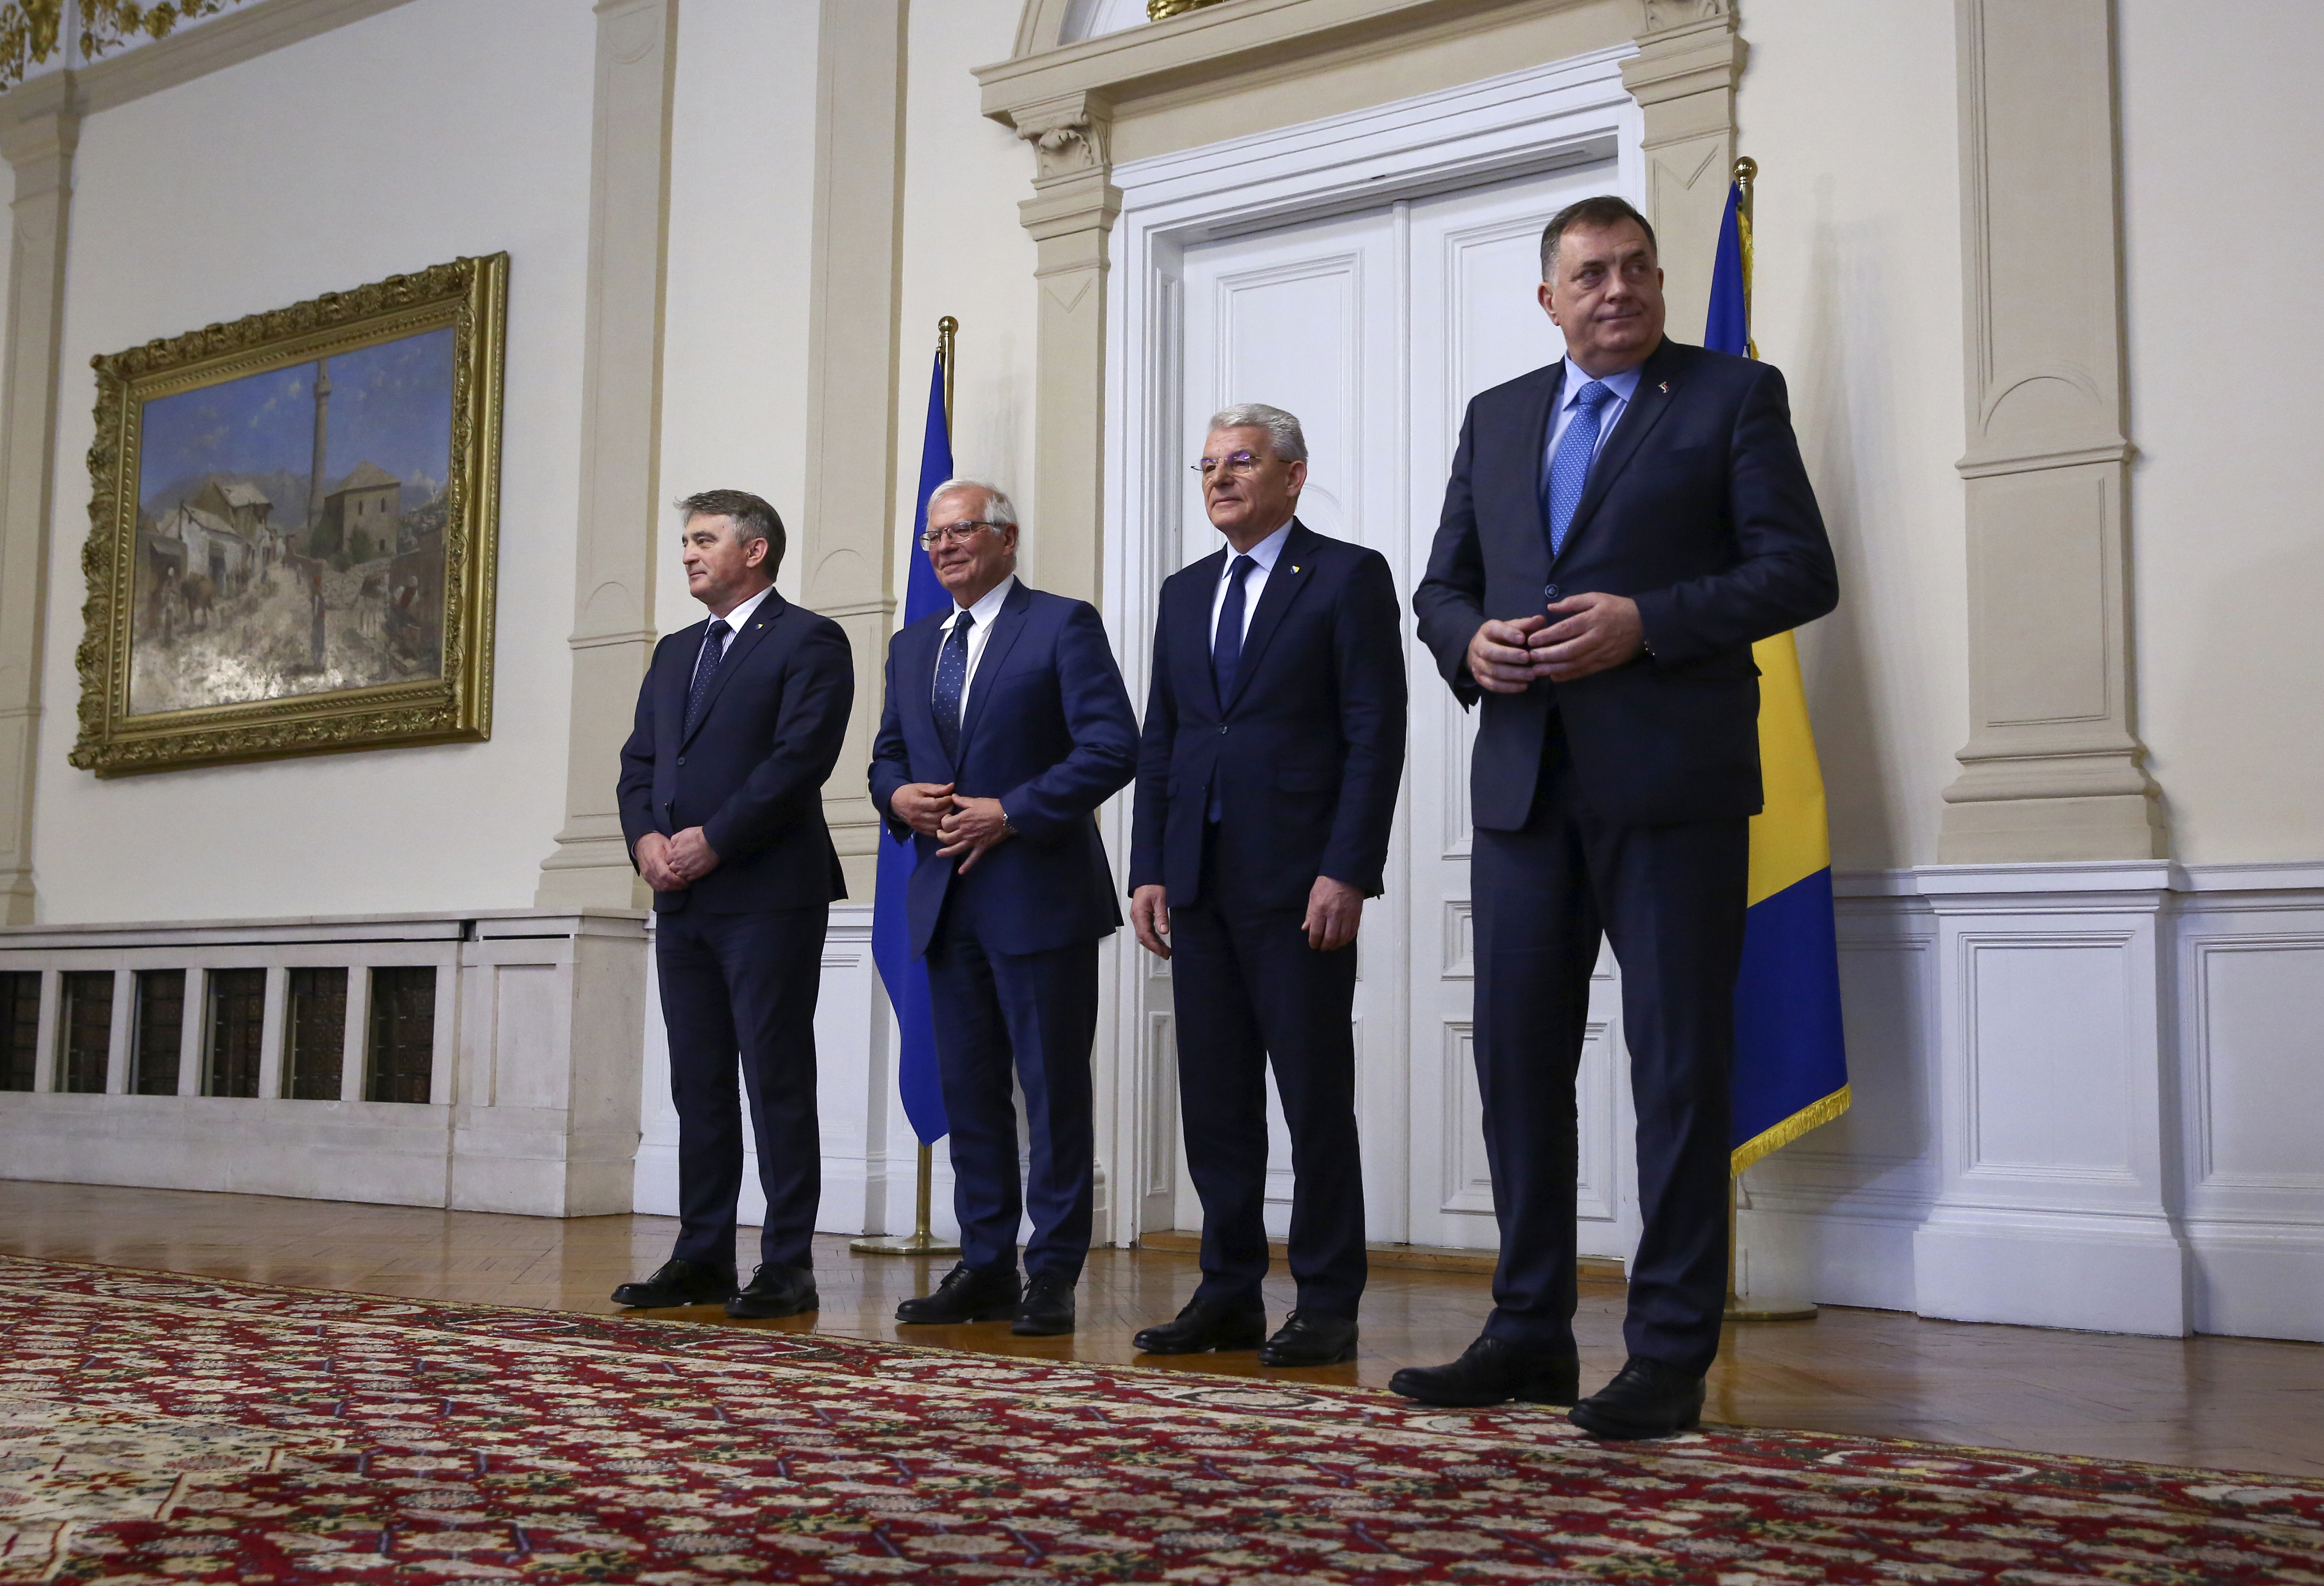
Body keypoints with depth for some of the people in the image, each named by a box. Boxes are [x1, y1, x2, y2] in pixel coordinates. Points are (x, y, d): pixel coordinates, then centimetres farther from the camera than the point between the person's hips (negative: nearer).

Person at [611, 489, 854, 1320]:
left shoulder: (808, 641, -2)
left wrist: (713, 840, -15)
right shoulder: (675, 651, 22)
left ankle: (787, 1264, 1)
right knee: (698, 1084, 9)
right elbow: (640, 761, 17)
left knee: (777, 1081, -4)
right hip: (682, 899, 7)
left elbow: (800, 758, -13)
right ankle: (702, 1257, 16)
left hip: (768, 895, -7)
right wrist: (647, 837, -2)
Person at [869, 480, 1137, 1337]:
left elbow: (1112, 746, -12)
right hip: (947, 898, 7)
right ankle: (986, 1268, 18)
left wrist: (1012, 812, -17)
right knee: (969, 1089, 9)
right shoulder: (912, 646, 18)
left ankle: (1052, 1275, 5)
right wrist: (898, 796, 0)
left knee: (1054, 1090, -2)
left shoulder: (1063, 625, -3)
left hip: (1039, 894, -6)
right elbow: (887, 753, 23)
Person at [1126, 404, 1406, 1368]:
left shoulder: (1349, 576, 0)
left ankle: (1327, 1306, 8)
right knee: (1214, 1103, 8)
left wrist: (1347, 873, -15)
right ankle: (1228, 1295, 18)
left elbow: (1376, 734, -7)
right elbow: (1159, 742, 17)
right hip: (1200, 885, 6)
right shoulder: (1184, 594, 18)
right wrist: (1149, 871, 7)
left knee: (1316, 1101, -1)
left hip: (1299, 882, -6)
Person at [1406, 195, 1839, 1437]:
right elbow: (1442, 583, 19)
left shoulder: (1734, 396, 4)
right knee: (1516, 1058, 8)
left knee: (1679, 1068, -2)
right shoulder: (1496, 417, 19)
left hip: (1668, 779, -5)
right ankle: (1530, 1334, 20)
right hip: (1524, 778, 5)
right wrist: (1471, 644, -3)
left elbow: (1801, 572, -4)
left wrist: (1647, 621, -16)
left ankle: (1670, 1356, 7)